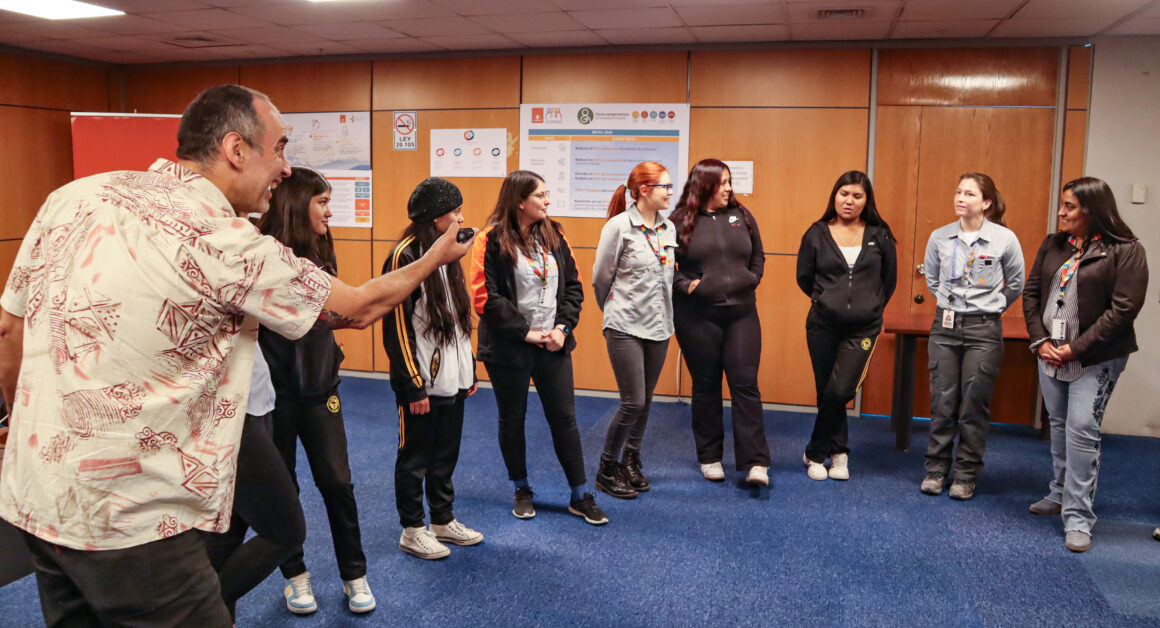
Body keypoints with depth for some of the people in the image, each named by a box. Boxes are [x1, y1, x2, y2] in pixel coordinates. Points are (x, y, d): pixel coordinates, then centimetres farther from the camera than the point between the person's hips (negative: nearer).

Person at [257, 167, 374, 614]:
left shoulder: (321, 254, 5)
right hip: (276, 392, -4)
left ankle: (354, 574, 21)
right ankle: (295, 575, 28)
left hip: (319, 387, 5)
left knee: (336, 481, 6)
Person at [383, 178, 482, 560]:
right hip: (421, 382, -8)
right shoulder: (404, 256, -15)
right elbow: (397, 327, -16)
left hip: (452, 379, 8)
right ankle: (412, 530, 21)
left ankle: (443, 520, 32)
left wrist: (469, 371, 16)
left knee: (446, 455, 17)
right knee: (415, 458, 7)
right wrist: (414, 385, -16)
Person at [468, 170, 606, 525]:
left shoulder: (553, 236, 6)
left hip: (552, 345, 4)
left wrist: (563, 326, -6)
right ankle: (522, 491, 30)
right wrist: (526, 331, -15)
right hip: (508, 347, -4)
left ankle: (580, 496, 18)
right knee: (512, 419, 11)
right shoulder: (492, 240, -10)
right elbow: (485, 297, -15)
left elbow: (573, 286, 8)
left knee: (564, 416, 7)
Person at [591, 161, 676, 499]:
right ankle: (607, 470, 12)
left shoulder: (669, 228, 8)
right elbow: (601, 278, -3)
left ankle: (631, 463, 29)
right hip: (625, 328, -6)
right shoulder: (619, 226, -11)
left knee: (645, 401, 12)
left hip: (659, 326, 6)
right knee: (633, 402, -6)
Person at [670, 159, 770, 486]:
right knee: (706, 386, 9)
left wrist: (752, 280, 4)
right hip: (697, 316, -2)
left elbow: (758, 256, 17)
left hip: (741, 313, 2)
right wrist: (685, 284, -12)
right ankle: (709, 457, 23)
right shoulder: (681, 221, -2)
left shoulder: (741, 215, 8)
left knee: (745, 384, -2)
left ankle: (755, 462, 1)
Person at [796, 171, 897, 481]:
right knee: (826, 393, 6)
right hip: (823, 326, 1)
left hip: (863, 328, -1)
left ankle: (815, 454, 9)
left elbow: (889, 280, 14)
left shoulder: (880, 236, 3)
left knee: (839, 392, -11)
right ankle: (839, 453, 26)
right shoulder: (817, 234, 1)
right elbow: (804, 278, 12)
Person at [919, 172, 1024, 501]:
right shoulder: (939, 237, 0)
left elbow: (1015, 284, 9)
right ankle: (936, 469, 18)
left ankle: (966, 476, 15)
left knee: (974, 405, 3)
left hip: (984, 330, -2)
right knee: (942, 401, 6)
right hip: (945, 326, 2)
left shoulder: (1005, 239, -6)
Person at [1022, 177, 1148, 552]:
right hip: (1050, 354, 6)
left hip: (1095, 358, -6)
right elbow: (1031, 293, 9)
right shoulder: (1053, 245, 6)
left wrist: (1076, 348, -17)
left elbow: (1124, 309, -15)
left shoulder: (1125, 251, -10)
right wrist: (1040, 340, -3)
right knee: (1059, 427, 16)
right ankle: (1060, 495, 32)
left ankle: (1078, 518, -1)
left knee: (1082, 431, -9)